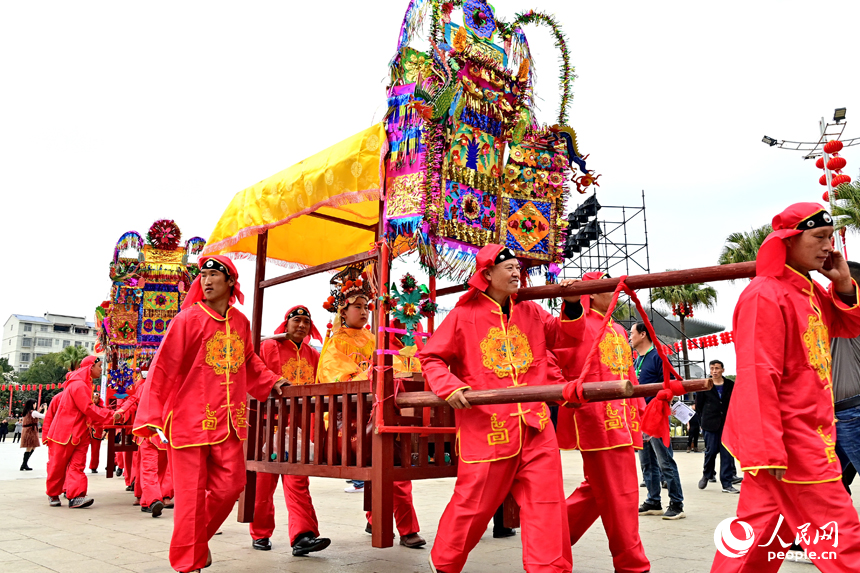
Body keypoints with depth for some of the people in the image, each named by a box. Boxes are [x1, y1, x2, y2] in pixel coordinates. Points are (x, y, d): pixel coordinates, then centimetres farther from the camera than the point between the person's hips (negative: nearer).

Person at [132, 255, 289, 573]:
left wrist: (271, 381, 15)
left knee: (230, 486, 6)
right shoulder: (187, 319, -7)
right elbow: (162, 369, -9)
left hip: (229, 421, 5)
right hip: (190, 420, -5)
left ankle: (199, 538, 32)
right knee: (191, 493, 1)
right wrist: (150, 417, -14)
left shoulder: (240, 322, 8)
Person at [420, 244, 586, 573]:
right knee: (474, 503, 7)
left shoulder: (530, 312, 11)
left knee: (546, 502, 0)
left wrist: (571, 306, -1)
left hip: (534, 425, 4)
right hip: (485, 427, -4)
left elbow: (565, 338, 15)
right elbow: (430, 358, 3)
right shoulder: (464, 315, -2)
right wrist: (449, 386, -13)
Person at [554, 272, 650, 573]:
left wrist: (640, 407, 19)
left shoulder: (618, 330, 21)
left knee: (597, 489, 15)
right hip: (597, 419, -9)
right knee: (619, 494, -2)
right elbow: (556, 362, -11)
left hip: (621, 420, 9)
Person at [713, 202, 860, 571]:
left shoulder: (810, 292, 11)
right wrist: (767, 450, -25)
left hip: (806, 436, 9)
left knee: (759, 532, 15)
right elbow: (757, 377, -23)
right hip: (791, 440, -9)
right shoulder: (765, 296, -17)